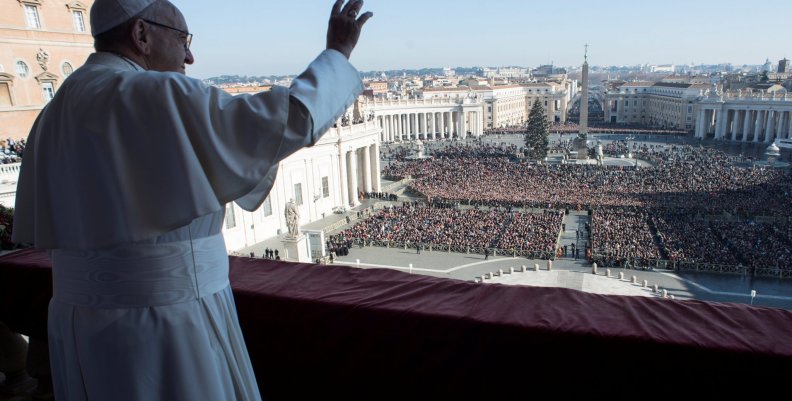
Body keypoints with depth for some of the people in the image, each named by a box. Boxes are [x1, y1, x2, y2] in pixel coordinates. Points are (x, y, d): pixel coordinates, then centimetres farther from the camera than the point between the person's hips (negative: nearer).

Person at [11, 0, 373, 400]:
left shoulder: (57, 113, 9)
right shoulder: (156, 97, -17)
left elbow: (37, 225, 11)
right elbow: (289, 119, -20)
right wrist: (337, 53, -4)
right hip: (163, 326, -8)